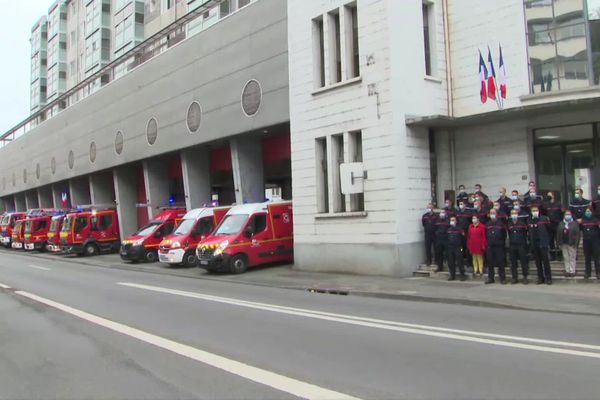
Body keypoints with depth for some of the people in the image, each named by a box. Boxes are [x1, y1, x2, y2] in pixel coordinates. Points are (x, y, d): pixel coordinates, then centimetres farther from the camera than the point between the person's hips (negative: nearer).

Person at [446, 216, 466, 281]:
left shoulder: (459, 228, -4)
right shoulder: (449, 229, 12)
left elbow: (463, 237, -4)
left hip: (458, 247, -5)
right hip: (450, 248, 5)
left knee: (460, 261, -5)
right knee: (451, 262, 7)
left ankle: (462, 275, 3)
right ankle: (452, 275, 16)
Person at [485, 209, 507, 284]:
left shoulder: (501, 223, 1)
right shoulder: (487, 224, 13)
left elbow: (504, 234, 2)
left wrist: (503, 243, -2)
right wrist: (487, 243, 11)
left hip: (499, 246, -4)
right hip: (490, 246, 4)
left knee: (500, 262, -3)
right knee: (490, 263, 6)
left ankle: (502, 278, 4)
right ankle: (490, 278, 14)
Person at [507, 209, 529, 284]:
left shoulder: (522, 222, 0)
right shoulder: (509, 224, 8)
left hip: (521, 245, -3)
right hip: (512, 245, 3)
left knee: (524, 261, 0)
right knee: (513, 262, 6)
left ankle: (525, 277, 7)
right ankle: (514, 277, 14)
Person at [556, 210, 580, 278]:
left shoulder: (575, 223, -1)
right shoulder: (561, 224, 10)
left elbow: (577, 234, -6)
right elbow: (558, 233, 8)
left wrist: (576, 243, -12)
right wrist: (558, 243, 2)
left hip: (571, 244, -4)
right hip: (564, 244, 4)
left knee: (572, 258, 1)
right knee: (566, 258, 8)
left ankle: (572, 271, 7)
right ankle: (567, 271, 15)